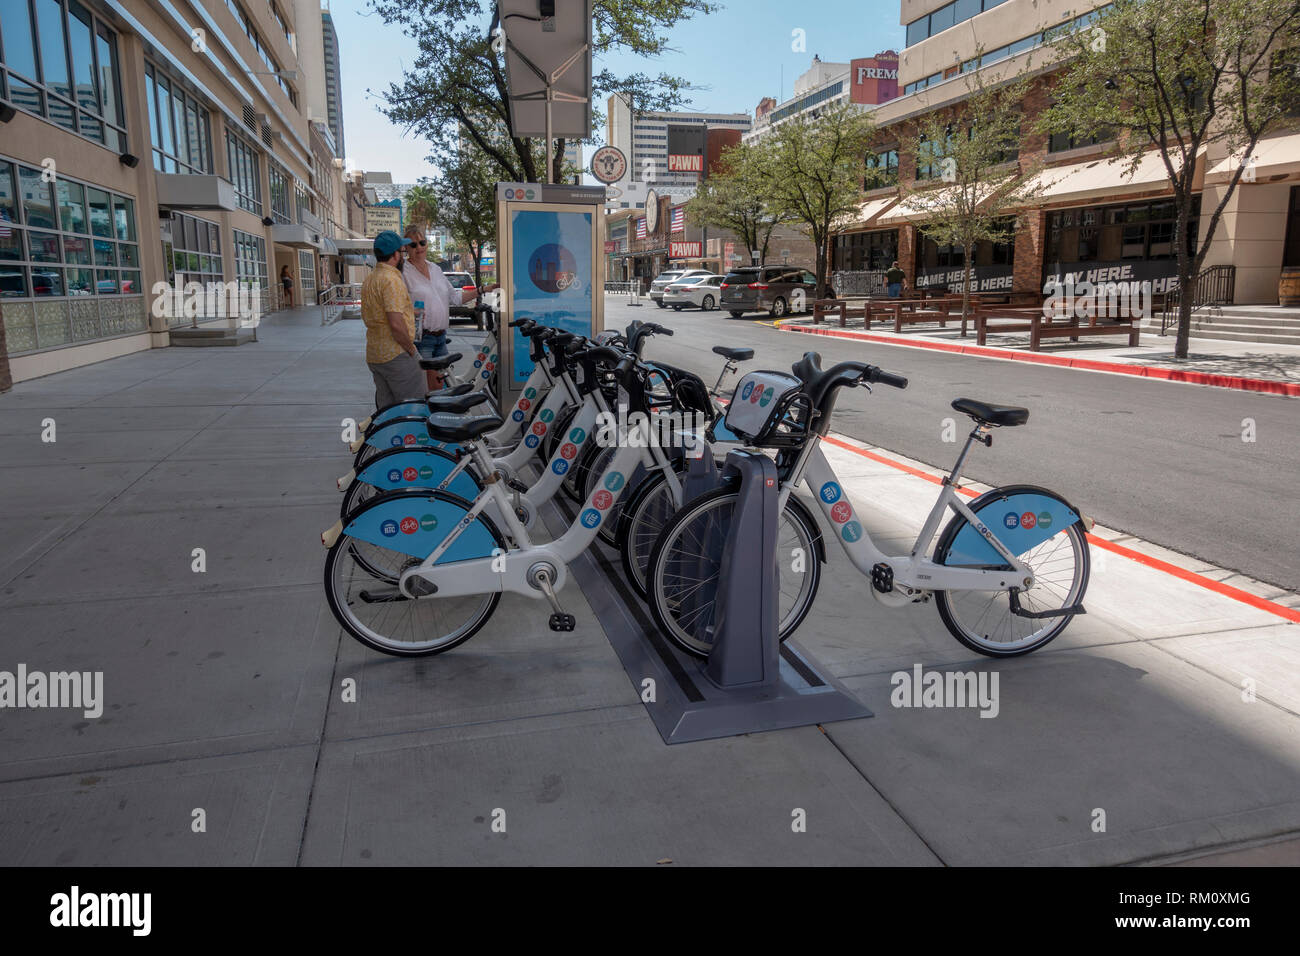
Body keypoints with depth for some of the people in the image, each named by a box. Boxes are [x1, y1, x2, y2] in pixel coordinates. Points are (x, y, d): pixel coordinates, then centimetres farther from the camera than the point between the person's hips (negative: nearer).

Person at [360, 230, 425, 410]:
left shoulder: (368, 279, 14)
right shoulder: (392, 280, -18)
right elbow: (396, 325, -25)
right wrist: (412, 350, -12)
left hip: (374, 355, 10)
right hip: (396, 355, -10)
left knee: (385, 408, 16)